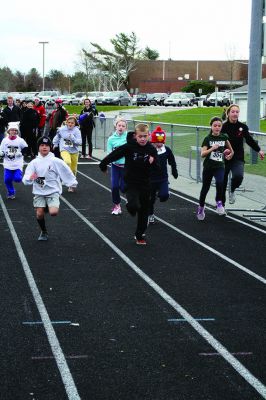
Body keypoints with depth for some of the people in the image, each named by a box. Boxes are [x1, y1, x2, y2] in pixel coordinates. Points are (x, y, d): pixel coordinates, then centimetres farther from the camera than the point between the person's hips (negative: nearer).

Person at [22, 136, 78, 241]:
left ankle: (49, 207, 19)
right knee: (39, 214, -3)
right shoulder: (34, 162, -2)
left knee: (53, 212, -20)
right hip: (39, 192, 2)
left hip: (53, 191, -2)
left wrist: (73, 183, 9)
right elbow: (25, 179, -8)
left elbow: (66, 171, 5)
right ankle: (43, 232, 25)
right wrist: (30, 178, -30)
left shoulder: (56, 161, -6)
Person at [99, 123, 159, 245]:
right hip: (131, 183, -4)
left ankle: (139, 235, 31)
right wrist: (103, 165, 3)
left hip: (145, 184, 4)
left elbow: (157, 168, 1)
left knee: (144, 211, 12)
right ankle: (130, 206, 14)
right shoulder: (129, 147, -13)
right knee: (134, 206, -26)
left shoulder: (151, 149, -4)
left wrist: (153, 163, -21)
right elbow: (114, 154, -5)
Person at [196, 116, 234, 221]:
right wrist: (212, 148, -29)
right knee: (205, 188, 12)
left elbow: (227, 144, 22)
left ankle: (219, 202, -4)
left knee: (220, 183, -27)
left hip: (219, 166, 0)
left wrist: (230, 152, 21)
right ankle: (201, 207, 35)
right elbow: (202, 154, -17)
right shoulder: (207, 139, -8)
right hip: (208, 166, 0)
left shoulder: (224, 137, -1)